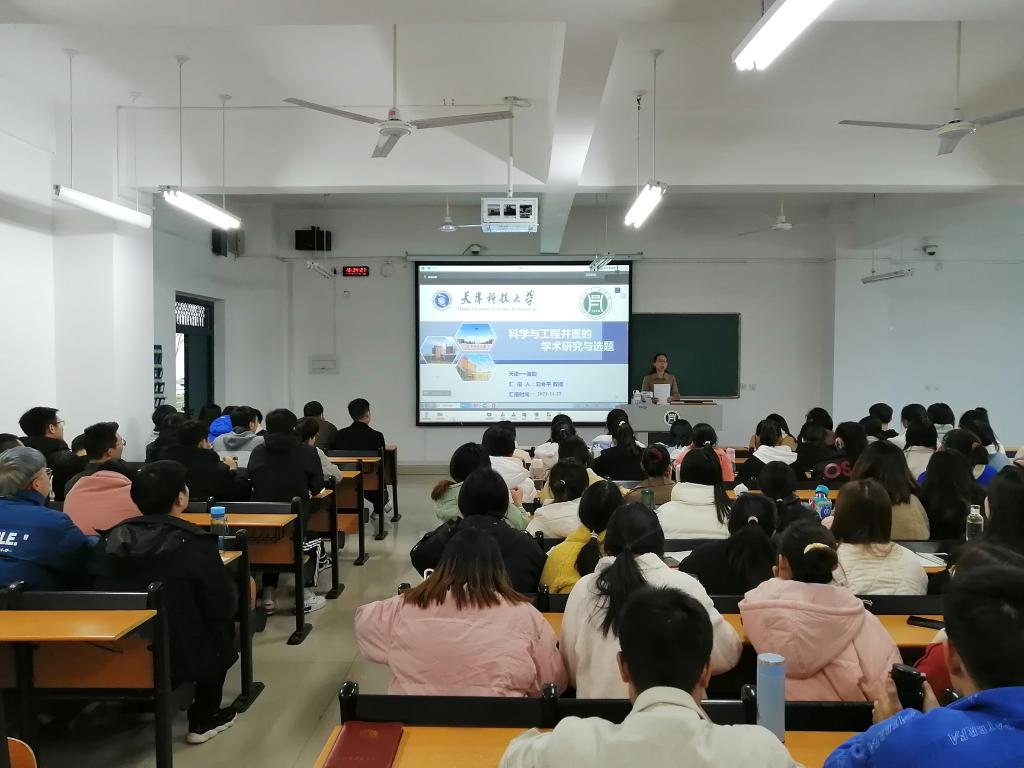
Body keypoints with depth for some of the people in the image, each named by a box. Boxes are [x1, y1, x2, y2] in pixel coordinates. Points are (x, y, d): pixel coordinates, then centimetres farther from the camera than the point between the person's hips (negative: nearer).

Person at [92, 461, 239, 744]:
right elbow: (224, 606, -9)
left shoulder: (110, 540, -2)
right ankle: (204, 718, 22)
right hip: (177, 660, -5)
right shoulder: (195, 544, -16)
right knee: (221, 625, 21)